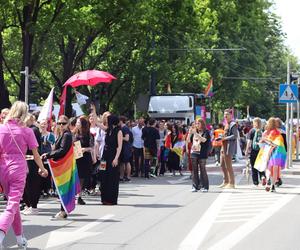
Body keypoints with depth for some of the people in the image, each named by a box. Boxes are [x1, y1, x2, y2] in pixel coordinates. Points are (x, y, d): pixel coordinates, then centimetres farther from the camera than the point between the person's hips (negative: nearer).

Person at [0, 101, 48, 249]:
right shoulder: (27, 131, -5)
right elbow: (35, 155, 2)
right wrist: (42, 168, 17)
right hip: (18, 170, -4)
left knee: (12, 203, 20)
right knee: (13, 205, -7)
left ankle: (20, 238, 29)